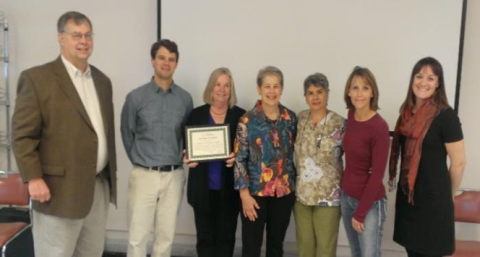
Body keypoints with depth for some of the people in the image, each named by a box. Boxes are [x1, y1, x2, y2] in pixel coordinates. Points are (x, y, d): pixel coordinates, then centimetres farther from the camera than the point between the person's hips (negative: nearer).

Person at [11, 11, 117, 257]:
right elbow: (23, 135, -9)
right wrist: (34, 179, -16)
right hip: (60, 190, -6)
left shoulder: (102, 80, 12)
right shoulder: (36, 78, -7)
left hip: (100, 186, 6)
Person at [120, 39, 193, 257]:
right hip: (144, 175, -2)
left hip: (174, 176, 2)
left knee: (166, 236, 11)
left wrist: (185, 157, 6)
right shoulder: (136, 97, -4)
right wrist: (140, 162, 8)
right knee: (137, 237, 3)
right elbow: (127, 134, 6)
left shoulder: (185, 98, 2)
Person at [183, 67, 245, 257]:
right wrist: (187, 159, -12)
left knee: (226, 236, 10)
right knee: (205, 236, 9)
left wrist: (237, 157, -18)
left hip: (229, 188, 0)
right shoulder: (197, 114, 4)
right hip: (203, 187, 1)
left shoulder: (240, 115, 0)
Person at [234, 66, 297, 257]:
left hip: (284, 191, 3)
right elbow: (239, 160, -9)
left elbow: (294, 152, 11)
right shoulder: (247, 120, -9)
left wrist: (294, 183, 8)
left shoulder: (290, 118, 2)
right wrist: (245, 194, -13)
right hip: (256, 192, -3)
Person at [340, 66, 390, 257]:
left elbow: (377, 175, -18)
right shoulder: (351, 115, -1)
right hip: (346, 196, 6)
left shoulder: (379, 127, -20)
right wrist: (346, 194, 8)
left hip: (370, 202, -6)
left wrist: (360, 213, -13)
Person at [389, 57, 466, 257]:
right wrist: (405, 188, 12)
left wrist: (448, 195, 3)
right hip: (407, 194, 6)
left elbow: (459, 162, -10)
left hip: (433, 198, -6)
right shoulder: (407, 111, 5)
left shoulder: (445, 115, -14)